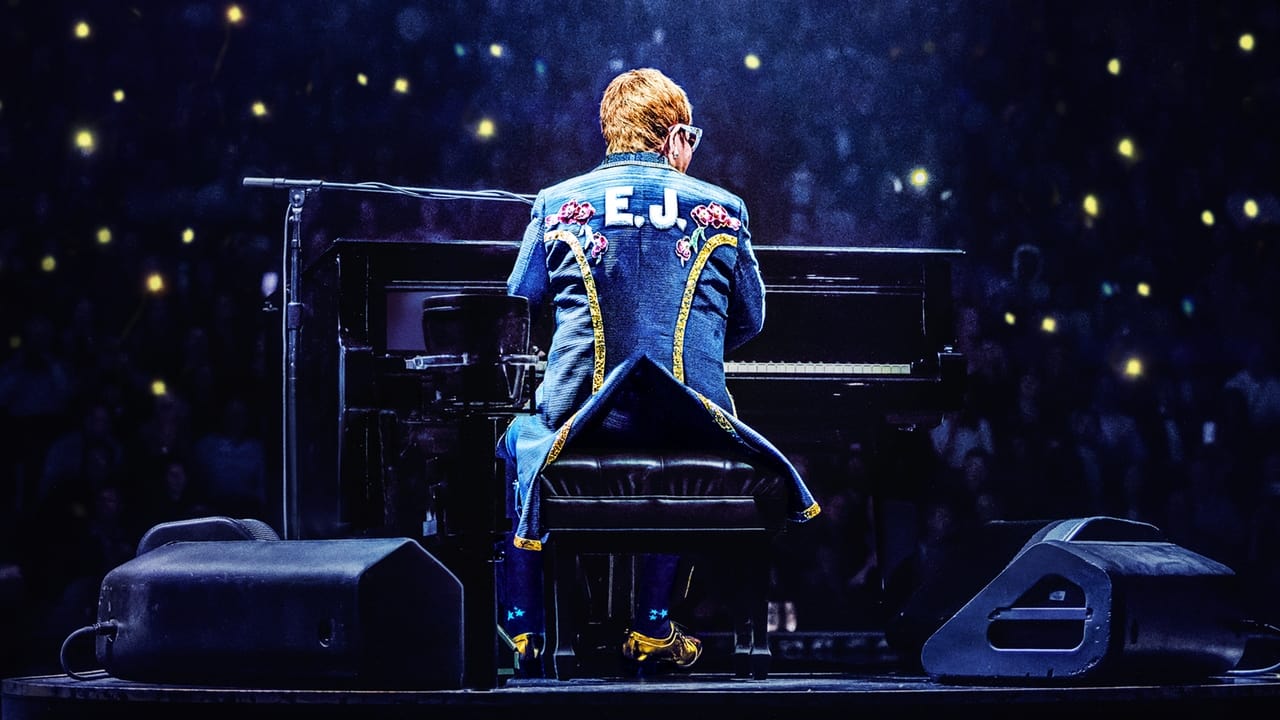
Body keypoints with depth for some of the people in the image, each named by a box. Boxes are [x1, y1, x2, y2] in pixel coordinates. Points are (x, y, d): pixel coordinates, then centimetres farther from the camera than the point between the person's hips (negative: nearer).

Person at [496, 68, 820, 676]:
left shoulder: (558, 204, 5)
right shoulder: (722, 208, 7)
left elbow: (521, 305, 17)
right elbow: (750, 321, 17)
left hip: (578, 416, 0)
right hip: (690, 417, 0)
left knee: (517, 438, 33)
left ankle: (522, 631, 26)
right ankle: (652, 630, 28)